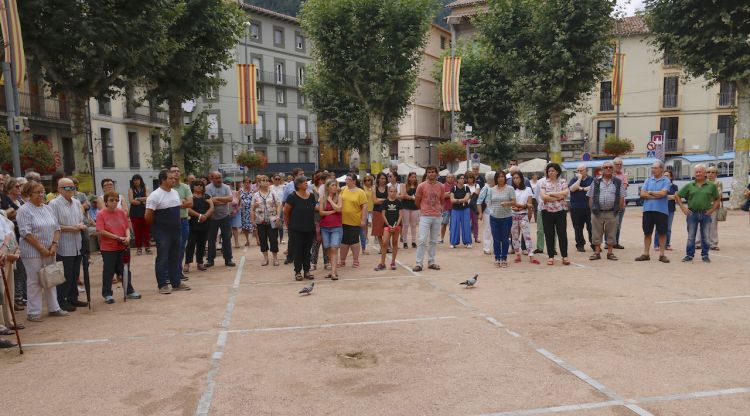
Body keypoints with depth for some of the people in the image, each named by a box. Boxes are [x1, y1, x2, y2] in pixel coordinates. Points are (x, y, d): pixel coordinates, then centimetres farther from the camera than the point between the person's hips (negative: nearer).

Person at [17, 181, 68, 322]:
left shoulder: (48, 208, 11)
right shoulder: (24, 210, -8)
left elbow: (56, 228, 10)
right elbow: (26, 233, -15)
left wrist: (54, 245, -5)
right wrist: (41, 248, -16)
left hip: (50, 251, 6)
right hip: (32, 251, -6)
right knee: (34, 282, 0)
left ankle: (54, 308, 21)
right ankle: (33, 312, 8)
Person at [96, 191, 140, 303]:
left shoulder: (122, 213, 5)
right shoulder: (101, 214, -7)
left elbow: (127, 227, 7)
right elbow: (101, 231, -14)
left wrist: (128, 237, -13)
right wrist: (118, 237, -18)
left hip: (122, 247, 4)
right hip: (108, 248, -4)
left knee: (125, 269, 12)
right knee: (108, 271, 5)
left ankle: (129, 291, 22)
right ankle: (107, 294, 16)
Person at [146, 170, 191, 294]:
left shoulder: (175, 193, 9)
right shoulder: (155, 195, -15)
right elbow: (148, 216, -16)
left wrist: (175, 223, 14)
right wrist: (157, 226, -3)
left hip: (175, 231, 7)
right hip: (162, 233, -7)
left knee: (175, 257, 13)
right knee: (162, 258, 0)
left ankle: (176, 282, 22)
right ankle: (162, 285, 9)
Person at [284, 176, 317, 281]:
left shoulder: (312, 196, 3)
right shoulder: (292, 197, -11)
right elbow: (286, 212, -4)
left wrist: (314, 224, 13)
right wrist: (289, 224, 5)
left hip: (309, 228, 4)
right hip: (296, 229, -4)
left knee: (307, 250, 10)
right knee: (297, 250, 3)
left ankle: (306, 271, 19)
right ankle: (298, 272, 12)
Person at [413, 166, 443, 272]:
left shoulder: (441, 186, 3)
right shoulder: (421, 186, -4)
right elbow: (417, 201, 6)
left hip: (437, 216, 3)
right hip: (425, 216, -3)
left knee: (433, 241, 10)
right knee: (422, 240, -8)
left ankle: (431, 262, 19)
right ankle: (419, 263, -4)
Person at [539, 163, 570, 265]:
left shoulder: (563, 182, 5)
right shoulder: (543, 182, 3)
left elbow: (565, 193, -12)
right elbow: (543, 196, -11)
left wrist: (551, 194, -12)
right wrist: (558, 197, -9)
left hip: (560, 211, 0)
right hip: (547, 211, 0)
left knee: (562, 233, 0)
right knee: (549, 235, 4)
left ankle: (565, 256, 7)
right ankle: (551, 256, 11)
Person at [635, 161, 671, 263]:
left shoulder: (666, 180, 0)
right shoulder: (648, 180, 10)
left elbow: (663, 193, -15)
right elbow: (642, 194, 0)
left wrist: (650, 192, -3)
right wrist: (656, 195, -8)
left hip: (661, 210, -3)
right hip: (648, 210, 3)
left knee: (662, 233, 4)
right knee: (647, 233, 7)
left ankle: (662, 255, 11)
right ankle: (645, 254, 14)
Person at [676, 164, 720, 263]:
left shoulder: (711, 186, 4)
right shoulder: (689, 186, 4)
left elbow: (718, 198, 11)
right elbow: (678, 196, 9)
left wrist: (712, 209, 0)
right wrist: (683, 208, 1)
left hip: (705, 214, 0)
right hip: (692, 214, 0)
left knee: (705, 236, 7)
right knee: (691, 236, 5)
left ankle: (705, 255, 17)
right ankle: (689, 255, 13)